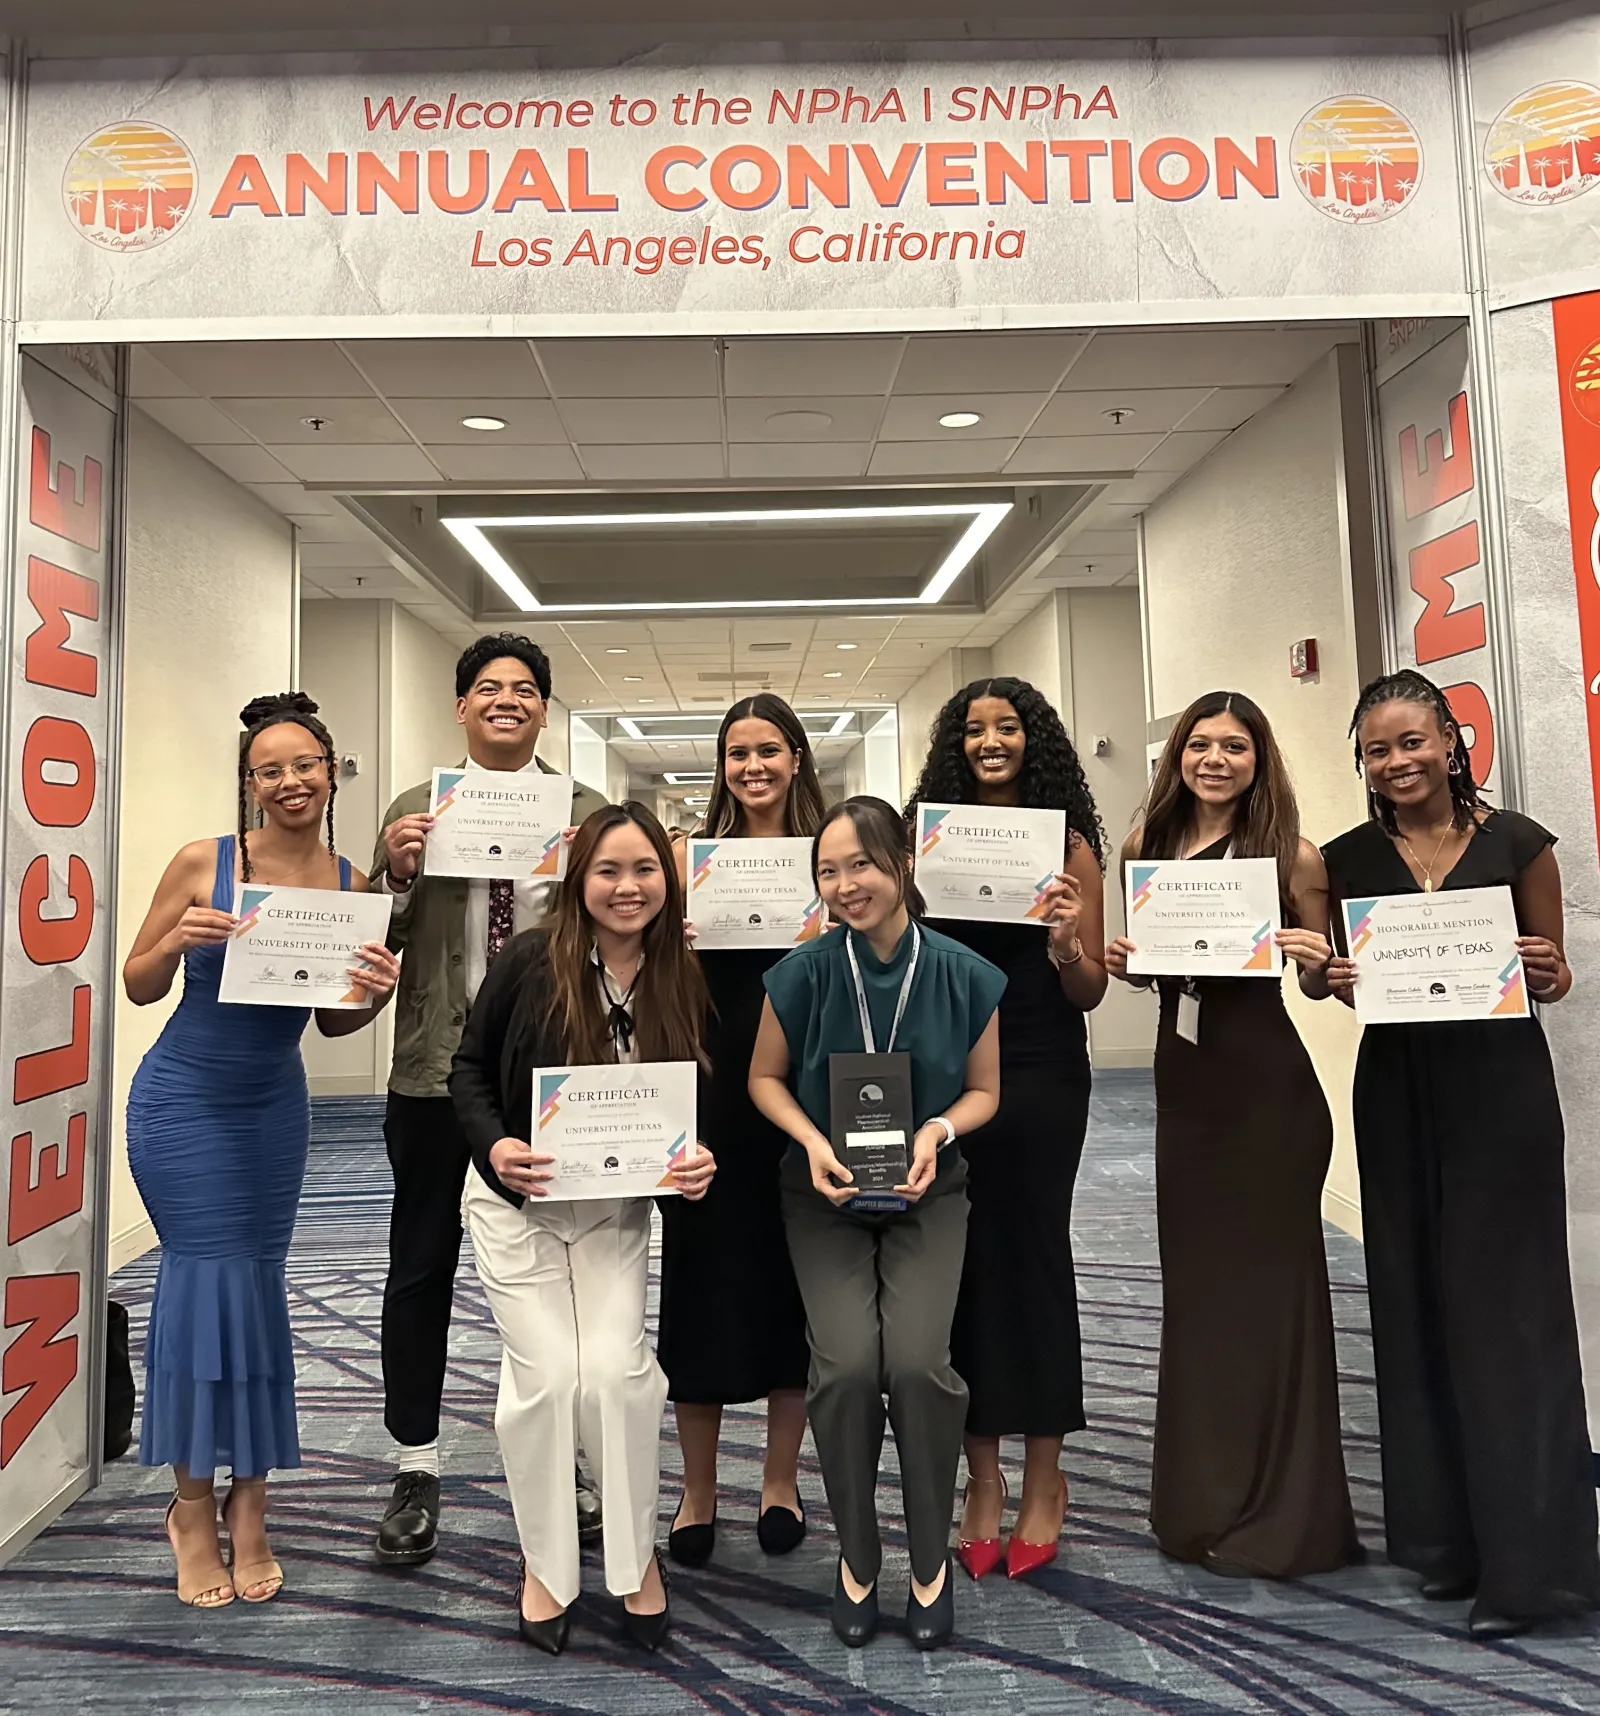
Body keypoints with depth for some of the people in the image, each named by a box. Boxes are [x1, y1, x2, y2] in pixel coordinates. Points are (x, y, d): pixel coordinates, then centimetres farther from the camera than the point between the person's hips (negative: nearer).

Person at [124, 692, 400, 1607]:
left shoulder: (351, 884, -4)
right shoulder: (202, 863, -11)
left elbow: (334, 1022, 4)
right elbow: (139, 987, -3)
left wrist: (378, 992, -17)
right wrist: (176, 941, -23)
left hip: (275, 1108, 3)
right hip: (184, 1102, -3)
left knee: (258, 1287, 8)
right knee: (207, 1279, -1)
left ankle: (248, 1506, 22)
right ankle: (194, 1507, 19)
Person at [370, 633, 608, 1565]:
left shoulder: (587, 812, 2)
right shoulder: (417, 810, 4)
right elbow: (378, 940, 3)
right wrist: (398, 873, -15)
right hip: (439, 1069, 1)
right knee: (422, 1267, 10)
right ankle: (417, 1472, 28)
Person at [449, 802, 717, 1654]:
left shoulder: (682, 982, -8)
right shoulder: (529, 960, -16)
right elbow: (468, 1066, -6)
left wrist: (700, 1161, -16)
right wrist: (493, 1145, -22)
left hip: (616, 1208, 2)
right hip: (516, 1201, -1)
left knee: (616, 1369, -6)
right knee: (545, 1375, -2)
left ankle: (636, 1554, 21)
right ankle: (544, 1564, 24)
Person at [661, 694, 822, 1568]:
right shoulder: (695, 854, 4)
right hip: (710, 1087, 0)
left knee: (793, 1277, 11)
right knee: (703, 1279, 6)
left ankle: (780, 1480, 30)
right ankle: (697, 1489, 25)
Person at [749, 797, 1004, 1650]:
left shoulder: (966, 976, -12)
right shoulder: (804, 971, -14)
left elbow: (984, 1089, 2)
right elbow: (764, 1078, 0)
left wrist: (938, 1132, -18)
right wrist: (813, 1141, -17)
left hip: (927, 1195, 0)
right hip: (825, 1197, 0)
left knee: (918, 1360, -20)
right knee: (848, 1363, -19)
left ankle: (930, 1558, 9)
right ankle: (856, 1553, 10)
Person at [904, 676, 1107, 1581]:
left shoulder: (1069, 844, 0)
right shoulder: (926, 838, 5)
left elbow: (1090, 992, 0)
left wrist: (1065, 946, -19)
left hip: (1043, 1079, -2)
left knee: (1035, 1256, 7)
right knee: (962, 1262, 7)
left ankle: (1043, 1476, 26)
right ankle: (982, 1473, 25)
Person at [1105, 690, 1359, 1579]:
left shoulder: (1292, 854, -7)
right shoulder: (1150, 843, 4)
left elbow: (1320, 979, -1)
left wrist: (1316, 961, -22)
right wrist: (1121, 960, -8)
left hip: (1268, 1082, -4)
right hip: (1184, 1077, 5)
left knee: (1269, 1278, 5)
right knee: (1195, 1280, 14)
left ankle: (1282, 1513, 23)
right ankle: (1206, 1498, 32)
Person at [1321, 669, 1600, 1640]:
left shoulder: (1517, 842, -2)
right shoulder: (1349, 859, 3)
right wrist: (1343, 981, -12)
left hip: (1502, 1088, -2)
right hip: (1400, 1092, 3)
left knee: (1508, 1305, 0)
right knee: (1419, 1303, 10)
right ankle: (1448, 1532, 26)